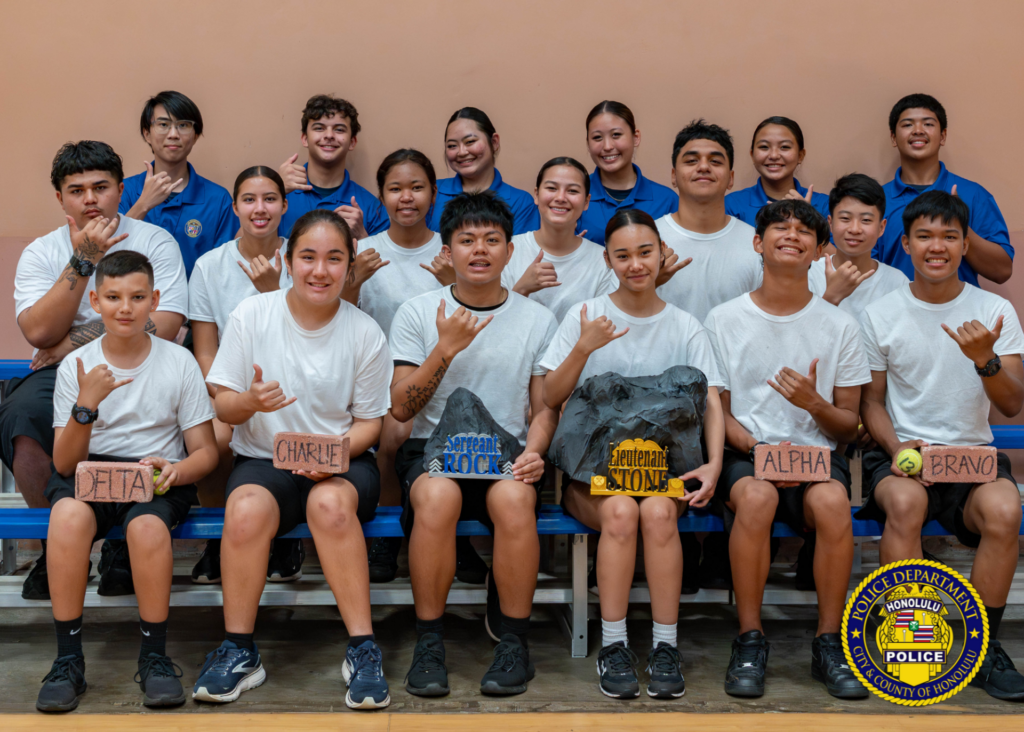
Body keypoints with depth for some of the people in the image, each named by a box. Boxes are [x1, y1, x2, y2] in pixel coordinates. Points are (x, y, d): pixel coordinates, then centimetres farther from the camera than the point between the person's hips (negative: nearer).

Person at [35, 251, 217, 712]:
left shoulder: (179, 362, 2)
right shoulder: (75, 366, 4)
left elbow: (206, 452, 3)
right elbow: (65, 463, -2)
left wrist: (175, 471, -20)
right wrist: (85, 406, -18)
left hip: (158, 481, -1)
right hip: (90, 474, 1)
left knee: (147, 526, -35)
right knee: (68, 514, -34)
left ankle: (154, 657, -15)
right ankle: (68, 660, -21)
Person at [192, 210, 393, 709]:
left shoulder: (365, 333, 0)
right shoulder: (252, 315, 1)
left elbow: (368, 424, 4)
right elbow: (223, 407, 3)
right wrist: (250, 402, -22)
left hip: (344, 462, 0)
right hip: (263, 460, 1)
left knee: (330, 502, -36)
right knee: (247, 509, -34)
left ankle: (363, 650, -25)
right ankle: (238, 650, -15)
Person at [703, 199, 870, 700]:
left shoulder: (839, 326, 9)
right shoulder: (724, 320, 7)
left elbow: (848, 427, 10)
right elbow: (718, 413, 6)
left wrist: (815, 404, -12)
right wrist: (758, 448, -13)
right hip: (744, 454, -1)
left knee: (832, 501, -34)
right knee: (756, 496, -36)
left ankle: (829, 644, -17)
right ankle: (749, 642, -21)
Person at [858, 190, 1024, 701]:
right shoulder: (880, 315, 4)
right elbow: (871, 401, 8)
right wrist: (897, 447, -12)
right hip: (900, 451, -1)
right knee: (904, 501, -35)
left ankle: (983, 648, -11)